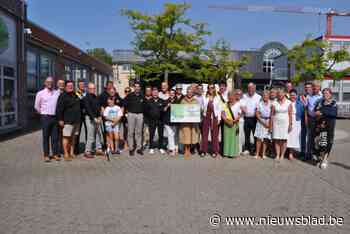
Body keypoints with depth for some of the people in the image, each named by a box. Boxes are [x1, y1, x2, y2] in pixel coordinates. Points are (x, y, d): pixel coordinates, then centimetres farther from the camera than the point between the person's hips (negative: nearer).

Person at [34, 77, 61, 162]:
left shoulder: (57, 93, 7)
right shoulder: (40, 93, 1)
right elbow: (36, 106, 7)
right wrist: (43, 113, 7)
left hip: (55, 117, 2)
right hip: (45, 117, -2)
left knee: (55, 137, 6)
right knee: (46, 137, 2)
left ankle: (55, 154, 13)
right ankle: (46, 155, 8)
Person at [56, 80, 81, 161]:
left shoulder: (75, 95, 17)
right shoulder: (63, 96, -6)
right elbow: (59, 109, -11)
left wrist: (79, 117, 24)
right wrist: (60, 119, -15)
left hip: (76, 121, 8)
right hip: (68, 121, -8)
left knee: (74, 137, 11)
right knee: (66, 137, -5)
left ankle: (72, 153, 20)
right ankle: (66, 154, 1)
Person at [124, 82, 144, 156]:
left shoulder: (142, 96, 8)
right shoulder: (129, 96, 0)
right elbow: (124, 103, 3)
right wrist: (128, 109, 1)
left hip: (140, 115, 2)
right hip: (131, 114, -2)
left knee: (139, 132, 7)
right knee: (131, 132, -1)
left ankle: (139, 148, 15)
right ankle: (131, 148, 6)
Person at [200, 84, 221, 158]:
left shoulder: (217, 98, 5)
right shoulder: (204, 97, 7)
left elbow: (219, 109, 4)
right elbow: (201, 107, 9)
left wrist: (219, 118, -1)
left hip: (214, 117, -1)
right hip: (206, 117, 1)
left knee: (214, 134, 2)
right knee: (204, 134, 2)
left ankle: (214, 151, 11)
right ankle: (203, 151, 11)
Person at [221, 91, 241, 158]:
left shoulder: (238, 104, -1)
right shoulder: (226, 104, 9)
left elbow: (239, 115, -3)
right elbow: (222, 113, 6)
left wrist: (234, 120, -17)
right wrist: (225, 119, -10)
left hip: (234, 124, -3)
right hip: (226, 123, 3)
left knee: (233, 138, 0)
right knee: (227, 137, 5)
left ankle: (233, 152, 6)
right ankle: (226, 152, 12)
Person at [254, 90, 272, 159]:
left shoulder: (271, 104, 2)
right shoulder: (260, 104, 3)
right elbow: (257, 114, 0)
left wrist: (269, 123, -9)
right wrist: (263, 122, -8)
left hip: (268, 122, 0)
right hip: (260, 122, 0)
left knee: (266, 139, 3)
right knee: (259, 138, -2)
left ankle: (263, 154, 11)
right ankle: (257, 153, 3)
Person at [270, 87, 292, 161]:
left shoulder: (288, 103, 1)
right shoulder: (275, 103, 5)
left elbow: (290, 114, 1)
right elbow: (272, 115, 5)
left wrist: (290, 124, -4)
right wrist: (271, 125, 1)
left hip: (285, 123, -1)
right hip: (276, 123, 1)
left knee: (284, 140, -2)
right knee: (276, 140, -1)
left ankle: (282, 155, 7)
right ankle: (277, 155, 6)